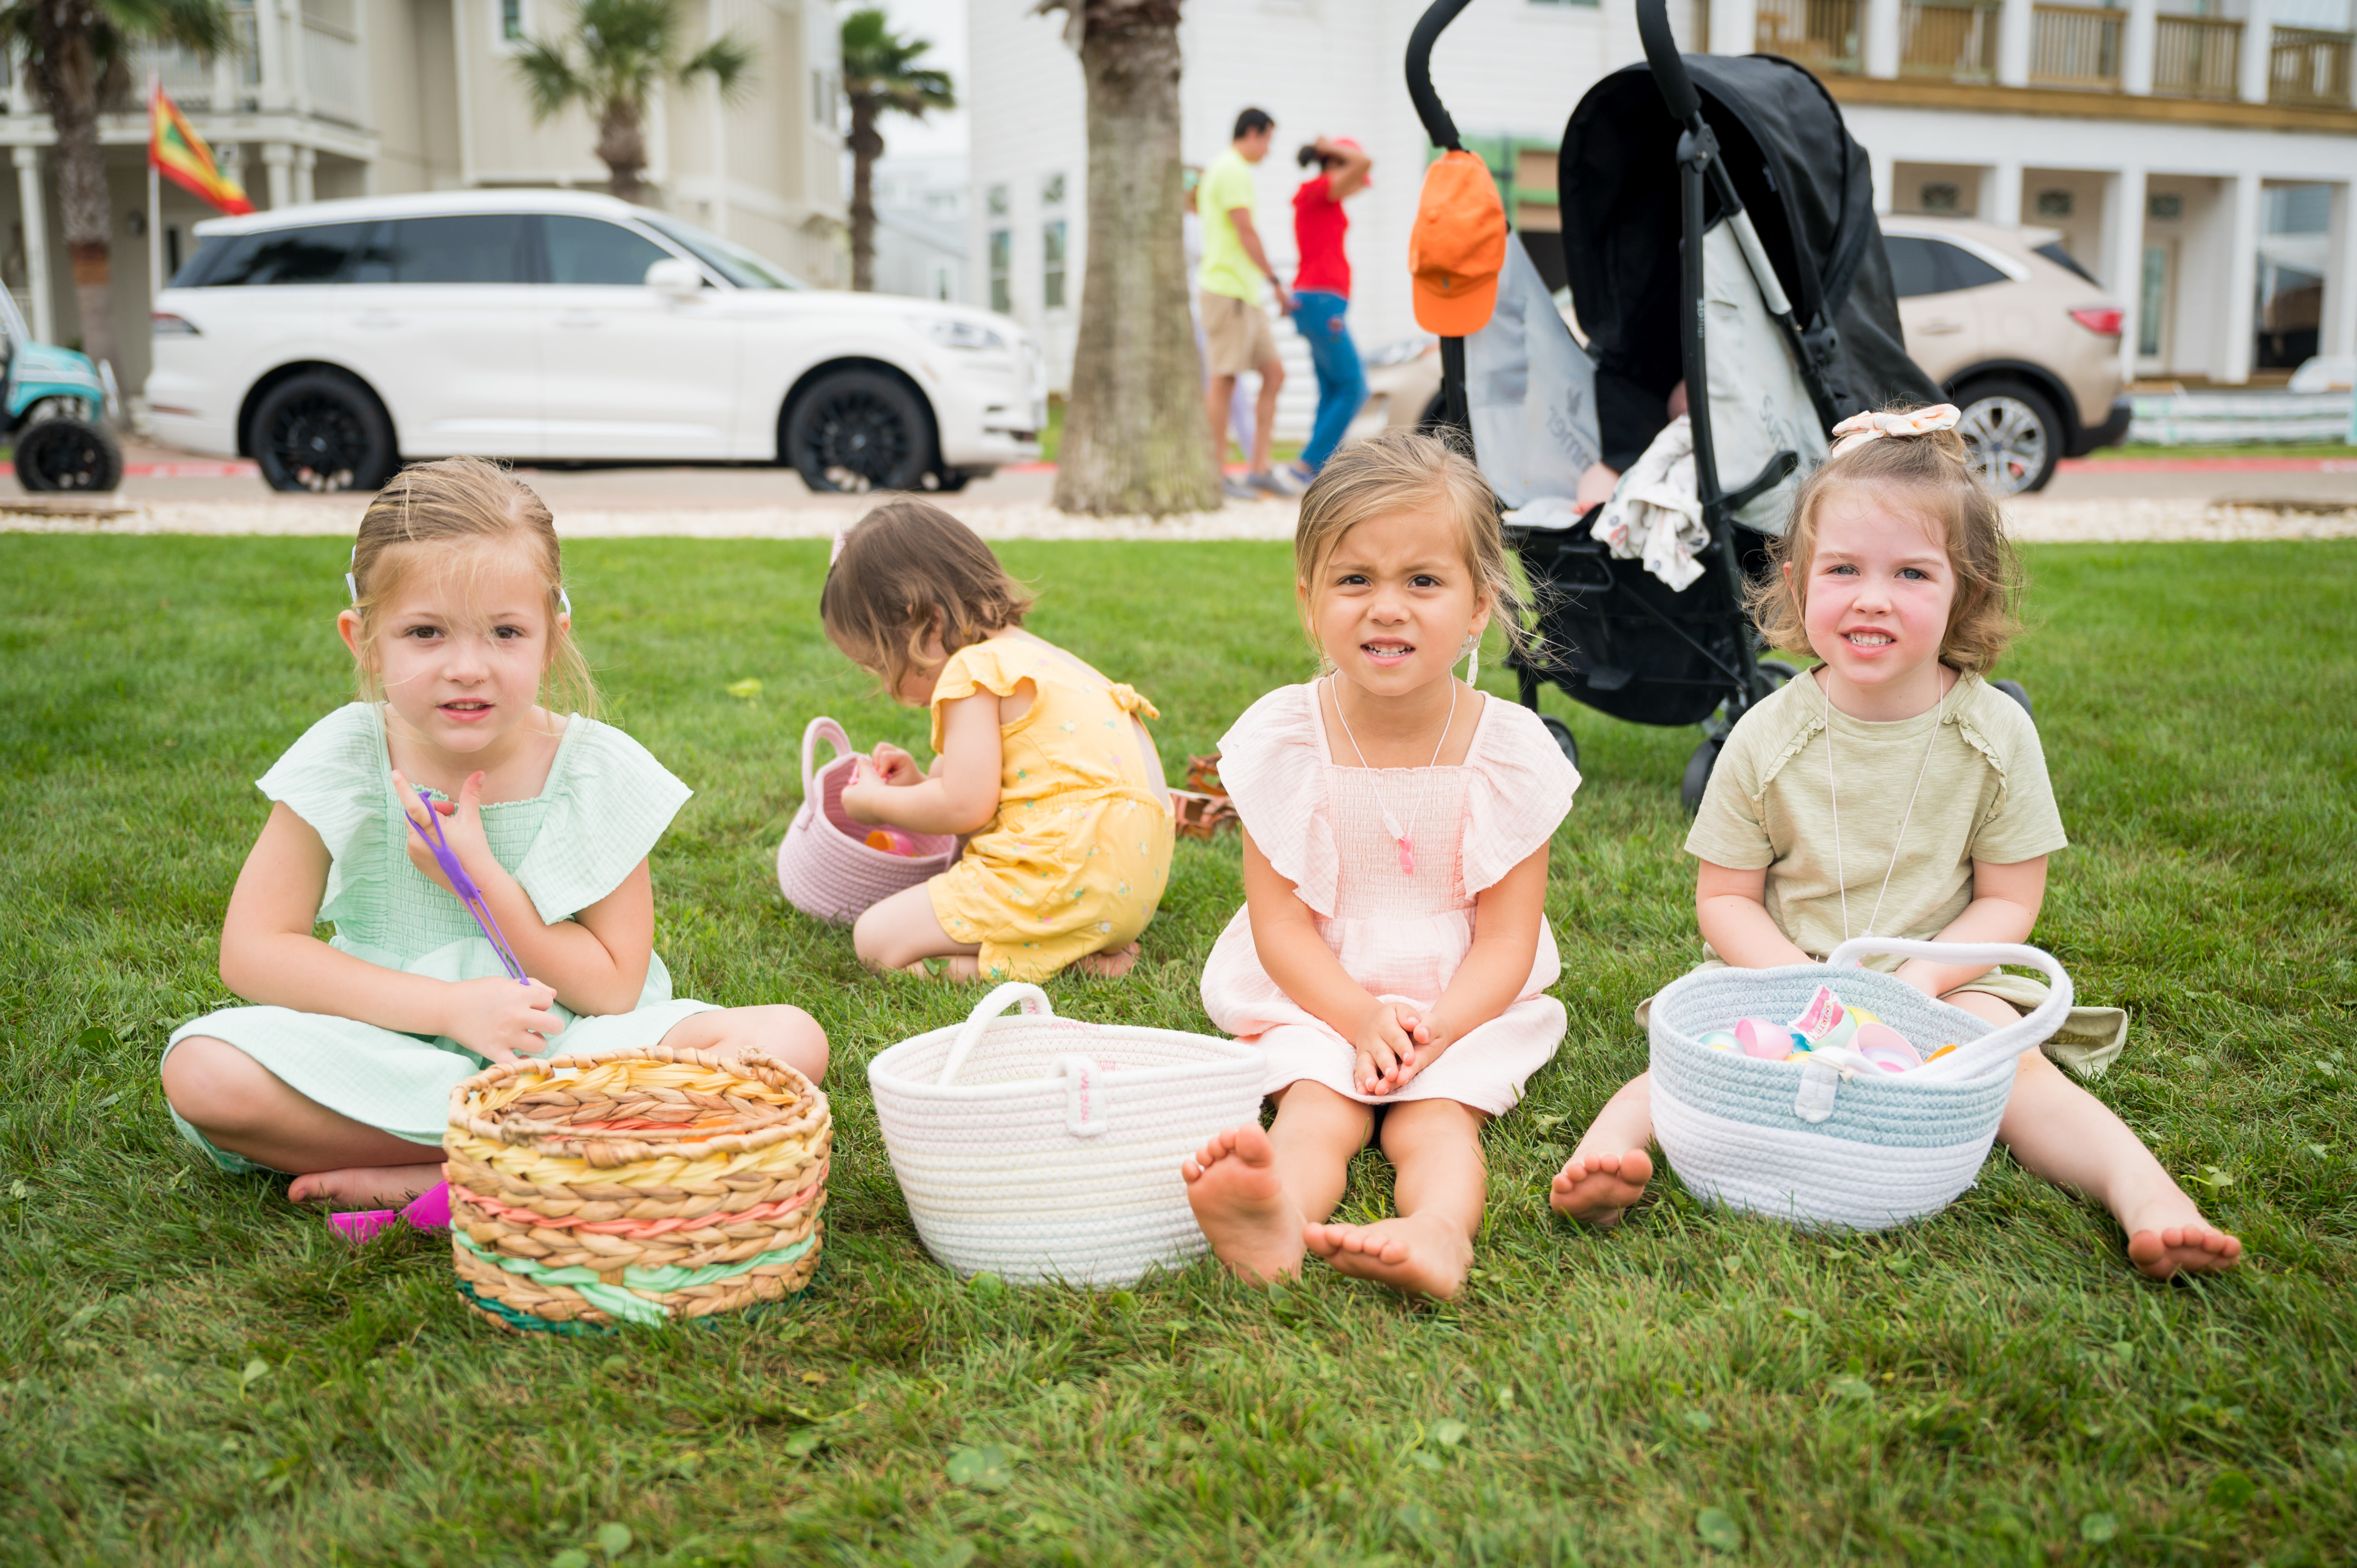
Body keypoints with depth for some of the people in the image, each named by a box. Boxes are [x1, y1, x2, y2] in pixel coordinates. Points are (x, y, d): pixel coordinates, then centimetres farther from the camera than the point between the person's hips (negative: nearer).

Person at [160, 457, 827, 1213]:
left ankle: (435, 1179, -22)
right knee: (202, 1074, -28)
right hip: (392, 1054, 1)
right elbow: (254, 951, -11)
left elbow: (614, 988, -8)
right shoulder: (347, 757, -8)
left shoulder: (598, 769, -9)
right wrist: (449, 1006, -21)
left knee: (790, 1041, -24)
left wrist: (482, 875, -20)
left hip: (567, 1046, 0)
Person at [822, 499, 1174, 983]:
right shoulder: (1029, 654, 22)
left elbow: (966, 806, -16)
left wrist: (878, 803, 1)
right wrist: (921, 782, 17)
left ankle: (1063, 959, -15)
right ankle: (1086, 947, 6)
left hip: (1068, 877, -11)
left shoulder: (972, 674, -10)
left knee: (877, 941, -6)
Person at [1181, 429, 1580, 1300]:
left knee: (1434, 1115, -26)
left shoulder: (1509, 749, -7)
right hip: (1318, 999, 0)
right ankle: (1277, 1217, -56)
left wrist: (1431, 1030, -24)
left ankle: (1441, 1229, -53)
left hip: (1465, 1007, 1)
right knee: (1318, 1103, -27)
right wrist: (1364, 1020, -23)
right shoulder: (1282, 738, -7)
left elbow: (1505, 943, -6)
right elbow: (1281, 924, -7)